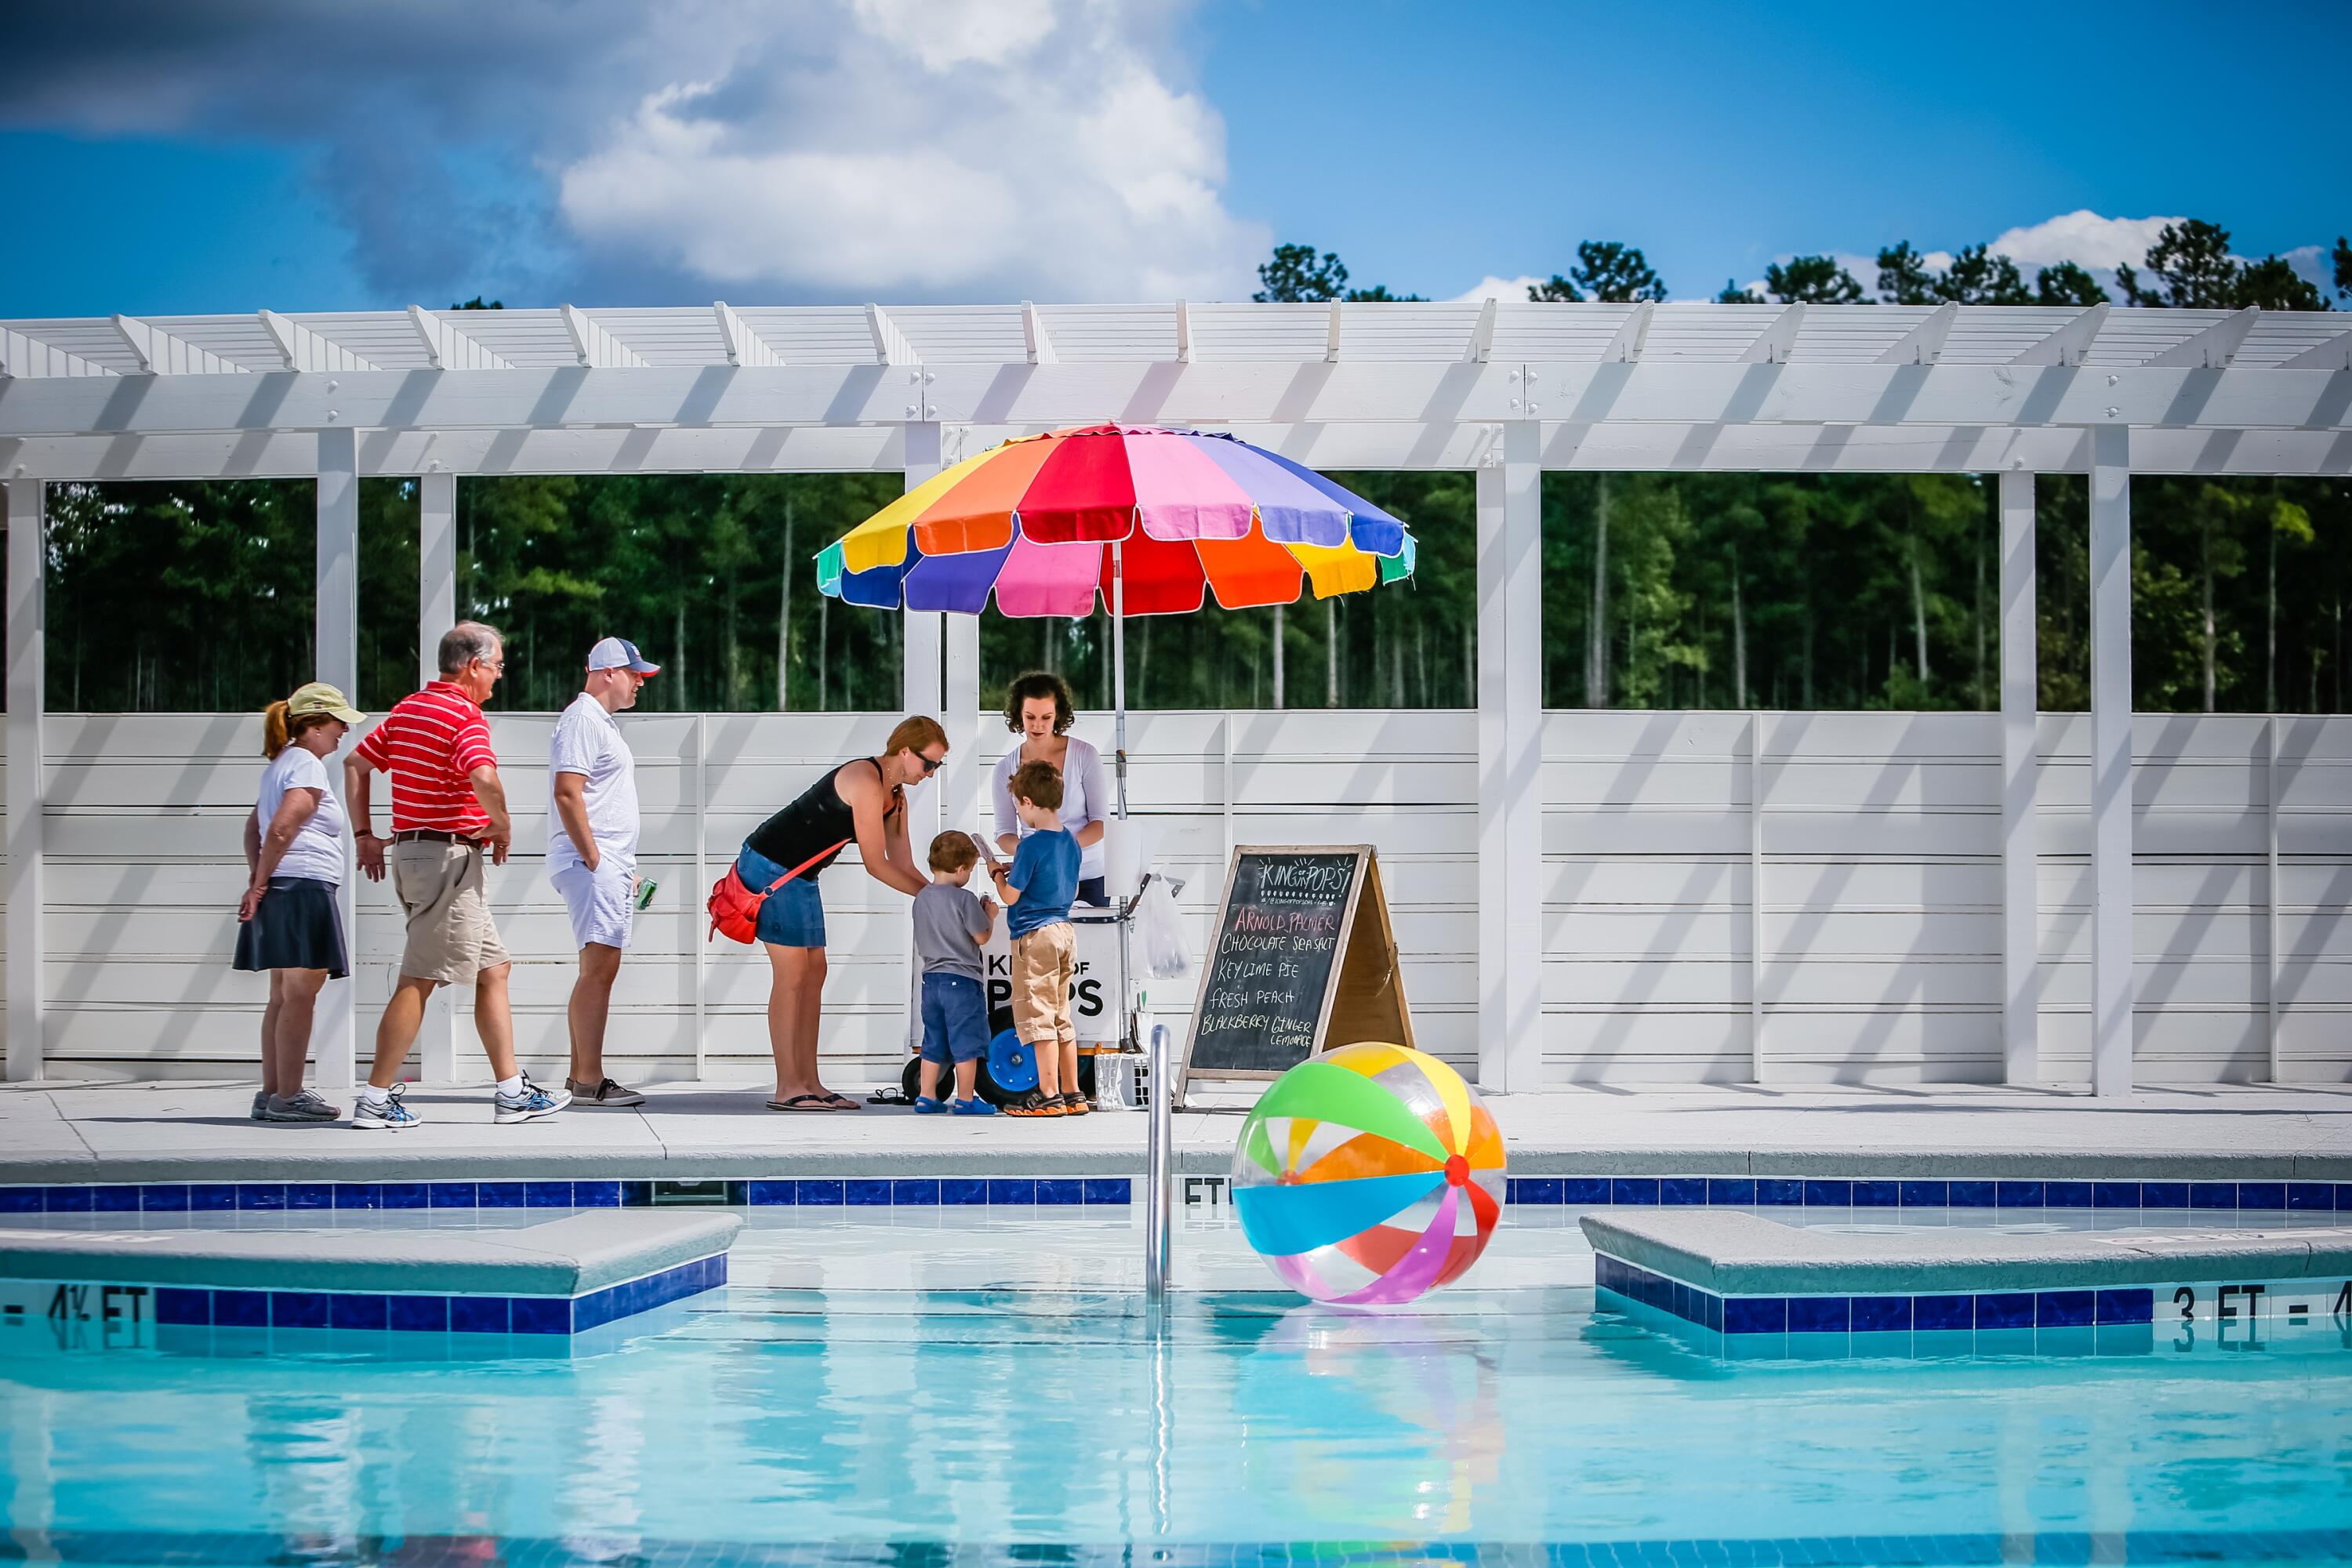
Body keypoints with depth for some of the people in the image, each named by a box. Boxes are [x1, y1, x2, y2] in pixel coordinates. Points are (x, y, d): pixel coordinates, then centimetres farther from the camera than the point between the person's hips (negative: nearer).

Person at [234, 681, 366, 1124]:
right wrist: (260, 886, -13)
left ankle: (271, 1095, 14)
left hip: (280, 891, 10)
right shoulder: (307, 766, -10)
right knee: (299, 995, -9)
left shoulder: (281, 764, 21)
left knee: (283, 997, 12)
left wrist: (256, 879, 15)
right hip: (303, 887, -10)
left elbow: (254, 826, 23)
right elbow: (281, 828, -19)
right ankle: (288, 1096, -9)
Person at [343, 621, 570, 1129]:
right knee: (418, 981, -5)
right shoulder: (466, 717, -13)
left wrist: (364, 835, 18)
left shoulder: (406, 709, 14)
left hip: (409, 852, 10)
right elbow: (484, 780, -30)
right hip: (449, 856, -10)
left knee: (492, 969, 13)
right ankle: (376, 1099, -3)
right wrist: (502, 826, -12)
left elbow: (354, 763, 18)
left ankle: (512, 1092, 14)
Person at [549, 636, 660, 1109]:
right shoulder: (583, 719, -11)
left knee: (599, 971, 11)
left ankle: (580, 1075, 16)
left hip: (608, 865, 11)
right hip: (591, 863, -11)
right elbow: (567, 792, -21)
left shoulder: (601, 722, 22)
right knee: (599, 967, -13)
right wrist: (593, 859, -20)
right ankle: (589, 1082, -15)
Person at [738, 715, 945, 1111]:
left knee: (814, 973, 6)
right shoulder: (866, 781, -21)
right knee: (792, 974, -11)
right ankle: (787, 1089, -10)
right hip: (769, 867, -10)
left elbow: (903, 865, 12)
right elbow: (875, 865, -20)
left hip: (800, 877, 10)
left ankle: (808, 1083, 7)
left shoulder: (895, 797, 10)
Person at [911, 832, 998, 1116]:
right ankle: (965, 1100, 4)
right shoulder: (964, 899, -14)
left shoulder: (921, 898, 9)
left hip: (931, 979, 7)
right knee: (966, 1043, 1)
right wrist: (990, 915, 11)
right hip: (962, 980, -7)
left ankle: (926, 1097, 15)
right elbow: (981, 936, -9)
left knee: (934, 1043, 14)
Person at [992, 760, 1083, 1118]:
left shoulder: (1031, 844, -16)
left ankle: (1049, 1095, -4)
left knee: (1038, 1017, -4)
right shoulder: (1070, 842, 9)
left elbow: (1011, 896, -13)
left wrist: (999, 875, 8)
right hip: (1064, 931, 9)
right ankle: (1073, 1095, 16)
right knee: (1061, 1018, 14)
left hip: (1035, 935, -8)